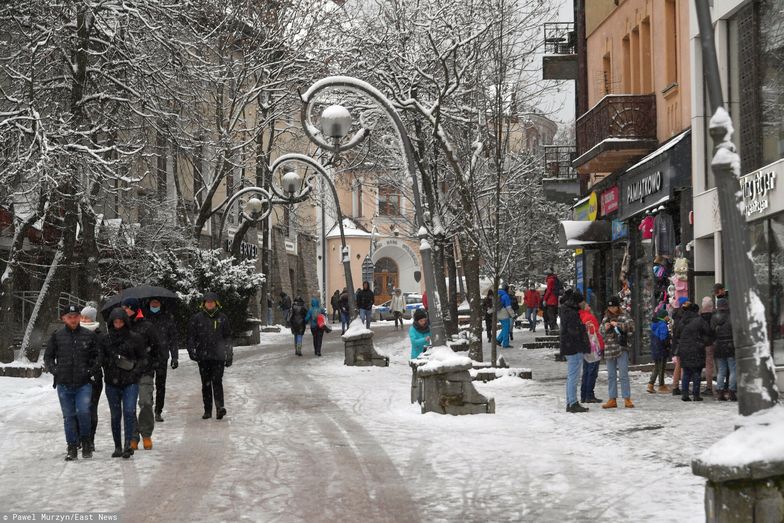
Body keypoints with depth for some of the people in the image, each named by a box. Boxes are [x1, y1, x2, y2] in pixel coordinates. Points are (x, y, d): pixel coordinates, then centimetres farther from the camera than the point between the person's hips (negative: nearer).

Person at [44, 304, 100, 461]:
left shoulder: (88, 335, 3)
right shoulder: (57, 336, 4)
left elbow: (97, 356, 13)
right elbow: (48, 356, 13)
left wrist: (92, 370, 0)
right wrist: (55, 371, 1)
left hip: (84, 383, -1)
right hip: (64, 384, 1)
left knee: (83, 412, -17)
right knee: (68, 416, 6)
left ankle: (86, 440, 7)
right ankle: (72, 448, 15)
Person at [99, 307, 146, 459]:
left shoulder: (135, 338, 3)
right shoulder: (104, 339, 5)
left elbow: (142, 357, 8)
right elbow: (100, 359, 8)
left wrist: (135, 371, -6)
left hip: (130, 382, -2)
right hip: (112, 382, 2)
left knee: (129, 411, -16)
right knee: (115, 415, 7)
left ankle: (128, 445, -17)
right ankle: (118, 447, 16)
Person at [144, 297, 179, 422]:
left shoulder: (167, 317, 5)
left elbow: (174, 337, 7)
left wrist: (175, 357, 2)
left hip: (162, 357, 0)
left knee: (160, 385, 3)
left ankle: (158, 412, 10)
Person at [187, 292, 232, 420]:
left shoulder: (222, 318, 9)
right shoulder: (197, 318, 7)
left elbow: (228, 337, 14)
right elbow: (191, 336, 8)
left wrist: (229, 356, 11)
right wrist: (192, 351, -4)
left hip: (218, 356, -1)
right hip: (203, 356, 1)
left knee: (217, 381, -14)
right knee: (206, 384, 5)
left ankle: (220, 407, -21)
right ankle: (207, 410, 11)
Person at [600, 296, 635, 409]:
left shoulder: (623, 316, -2)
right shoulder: (606, 318, 14)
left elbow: (631, 325, -18)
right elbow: (601, 332, 18)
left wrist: (618, 324, -26)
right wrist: (605, 328, -3)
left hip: (621, 349, -5)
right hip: (609, 350, 5)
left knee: (623, 375, -6)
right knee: (611, 376, 9)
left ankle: (627, 399, -3)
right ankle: (612, 400, 14)